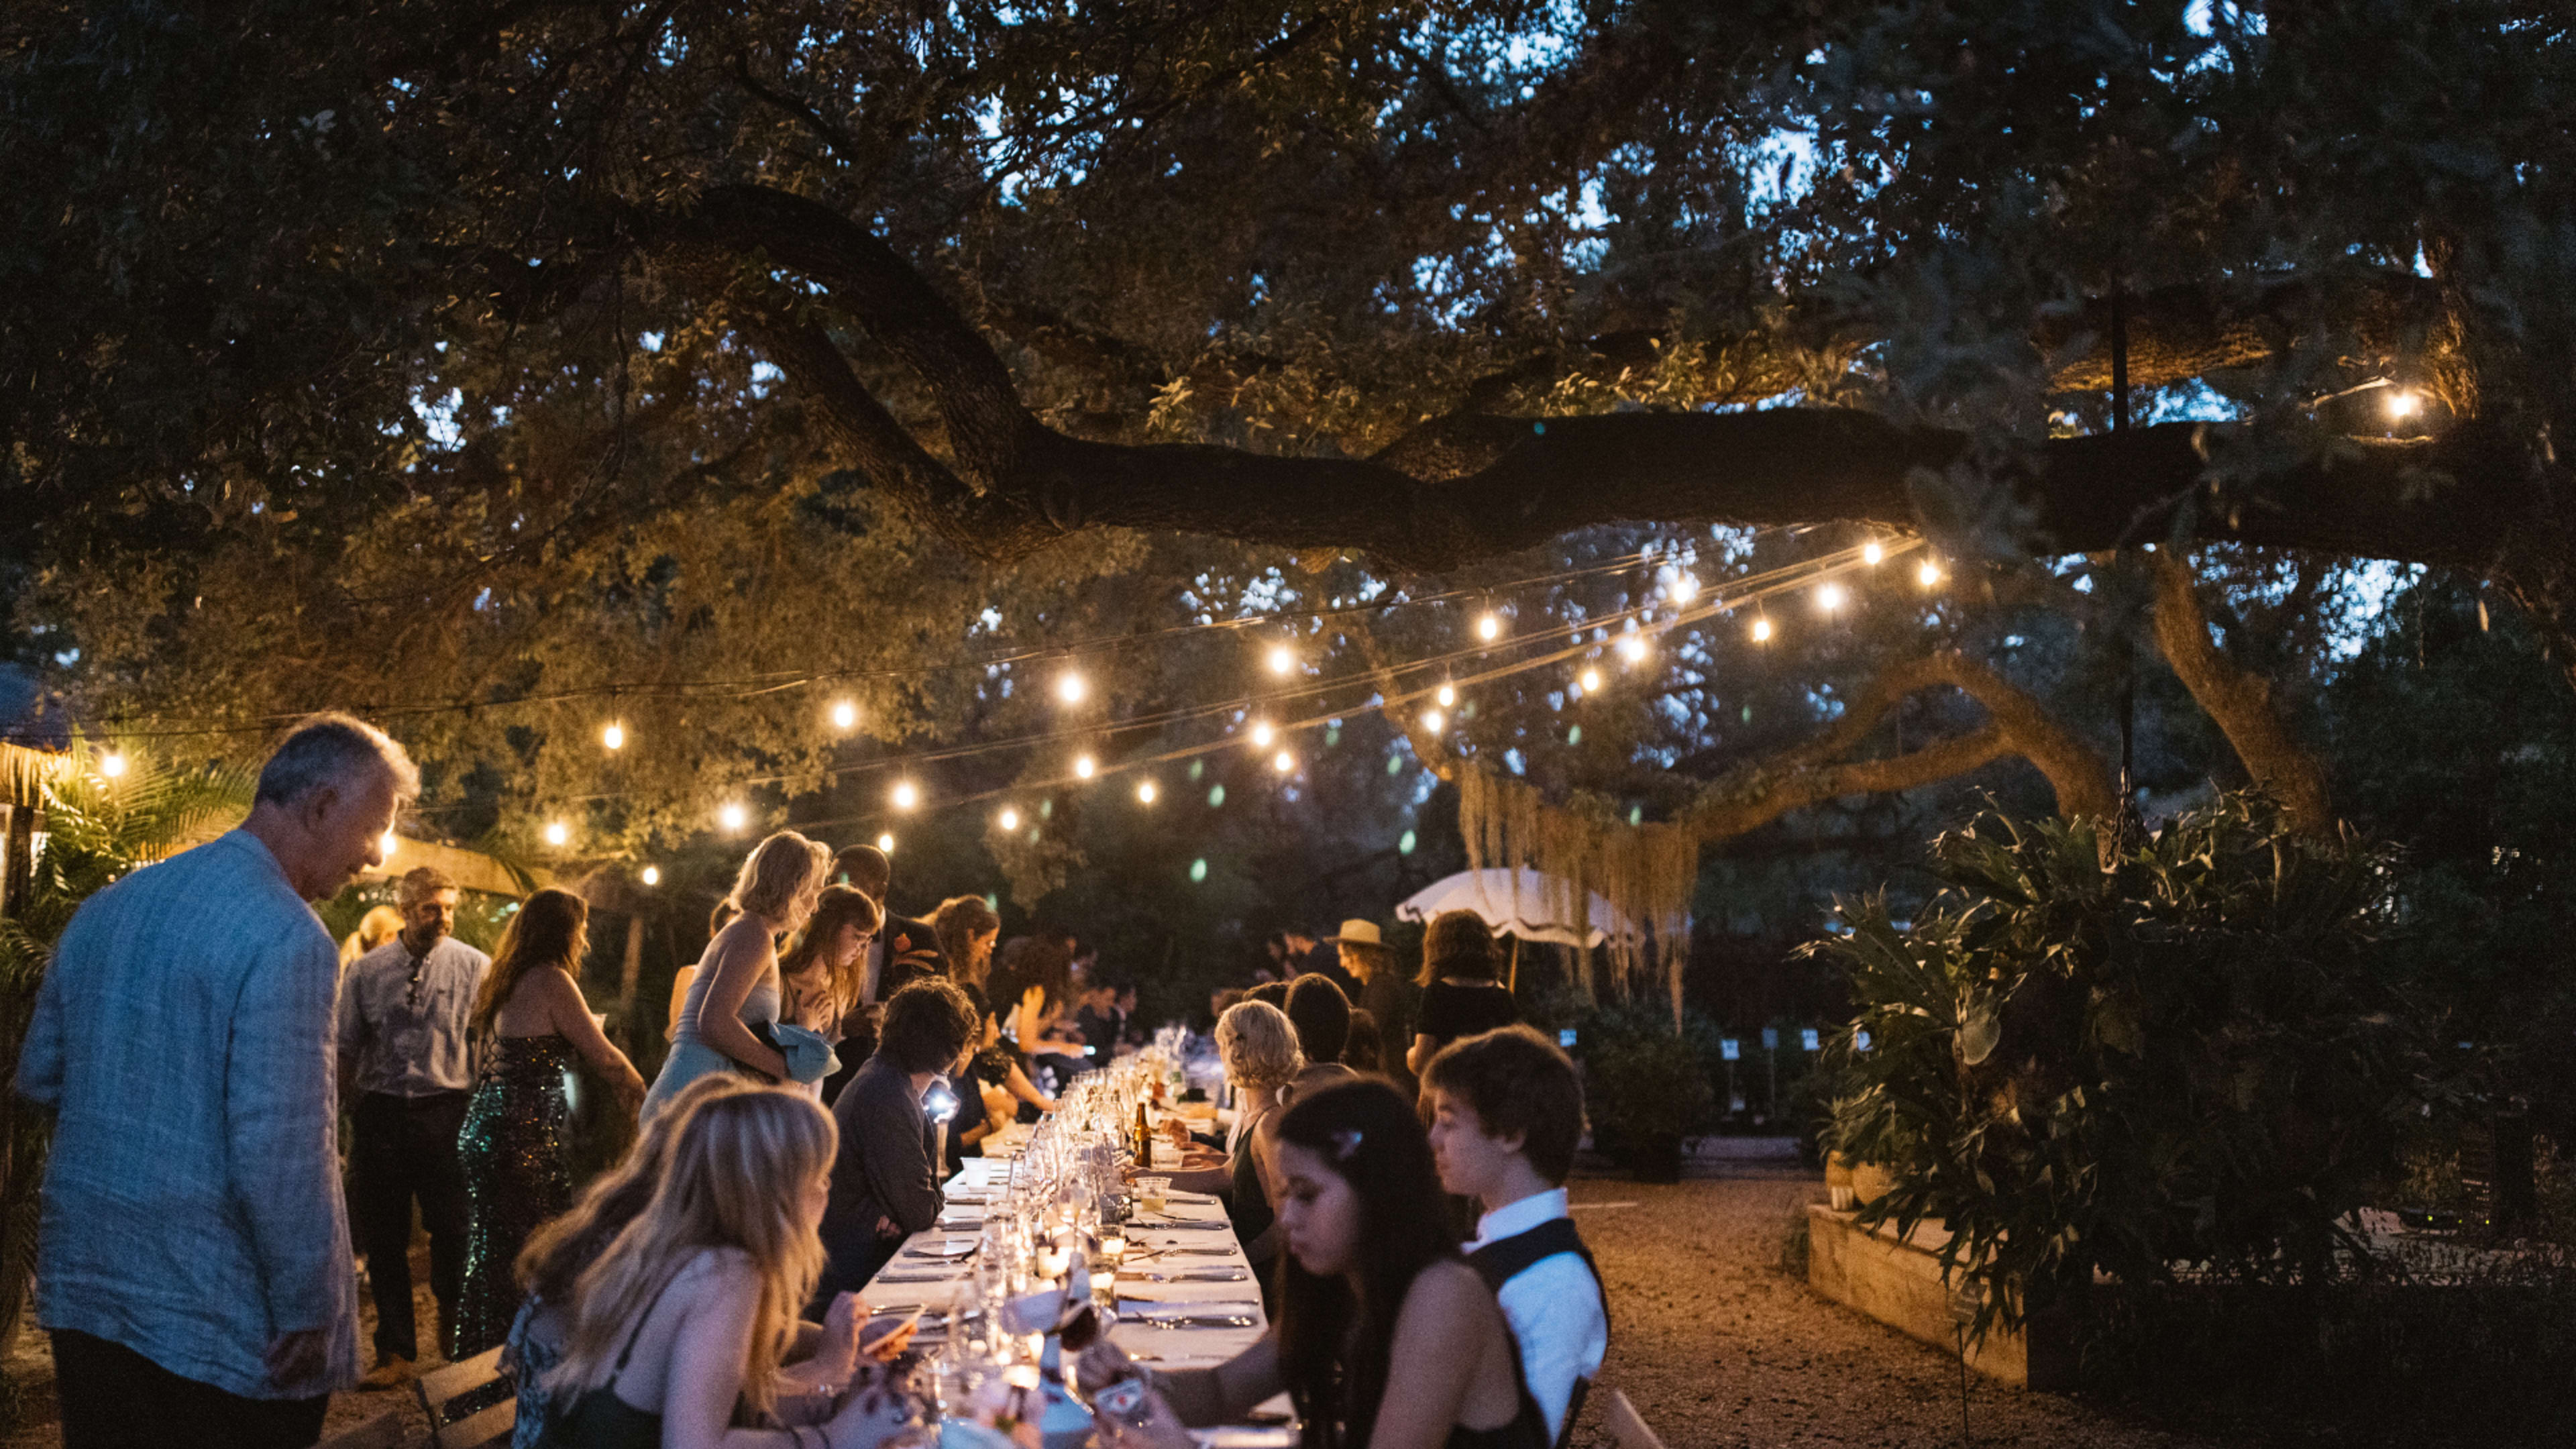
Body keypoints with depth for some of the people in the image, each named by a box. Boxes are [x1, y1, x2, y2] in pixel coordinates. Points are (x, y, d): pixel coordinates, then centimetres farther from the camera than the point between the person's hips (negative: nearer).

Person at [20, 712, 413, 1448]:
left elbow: (39, 1077, 15)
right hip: (223, 1331, -7)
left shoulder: (105, 908, 6)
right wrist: (309, 1311, -14)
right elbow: (277, 1158, -23)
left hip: (83, 1290, 7)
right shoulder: (287, 937, -20)